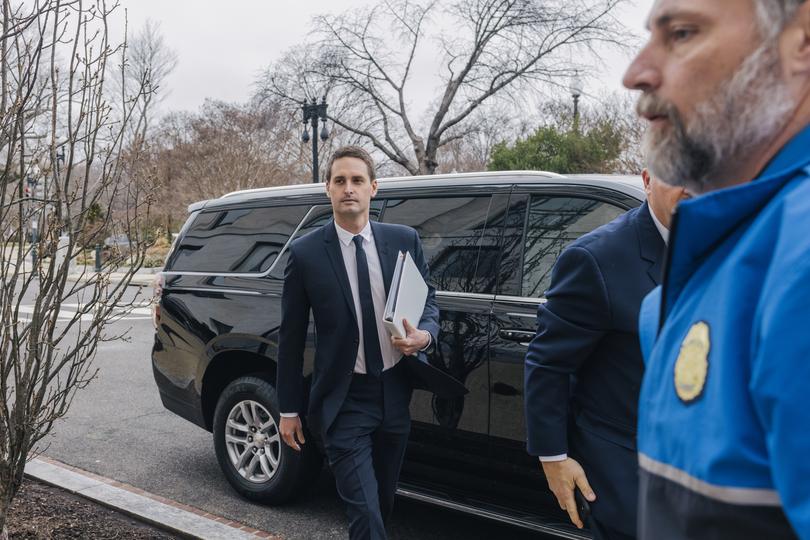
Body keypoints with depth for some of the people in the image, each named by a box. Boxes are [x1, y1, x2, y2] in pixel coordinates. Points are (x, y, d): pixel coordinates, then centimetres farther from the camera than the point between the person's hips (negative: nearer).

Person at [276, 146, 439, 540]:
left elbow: (429, 301, 11)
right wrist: (288, 410, 1)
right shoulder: (306, 252, -7)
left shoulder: (404, 240, 0)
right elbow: (291, 336, -2)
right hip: (343, 400, -3)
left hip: (396, 393, 4)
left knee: (384, 504, 20)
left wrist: (424, 334, -13)